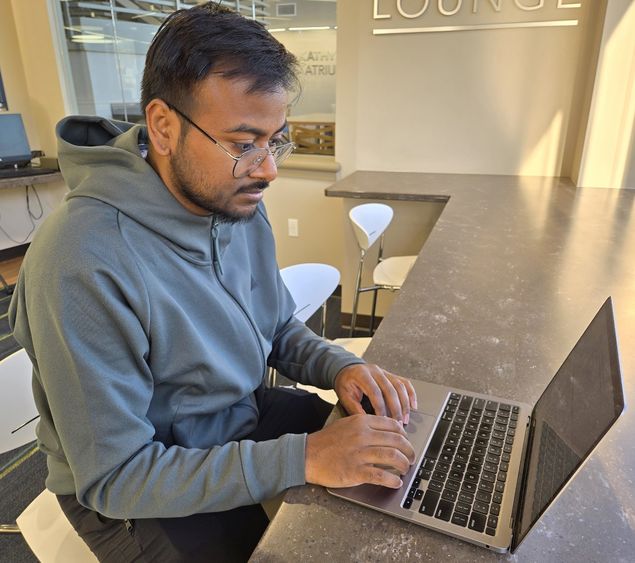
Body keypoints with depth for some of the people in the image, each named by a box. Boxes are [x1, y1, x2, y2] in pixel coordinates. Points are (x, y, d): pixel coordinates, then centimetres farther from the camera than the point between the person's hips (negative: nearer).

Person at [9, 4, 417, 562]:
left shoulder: (240, 203, -8)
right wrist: (301, 458, -31)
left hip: (247, 415, 6)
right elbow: (114, 477, -26)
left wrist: (341, 366, -16)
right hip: (130, 493, -5)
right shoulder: (83, 264, -31)